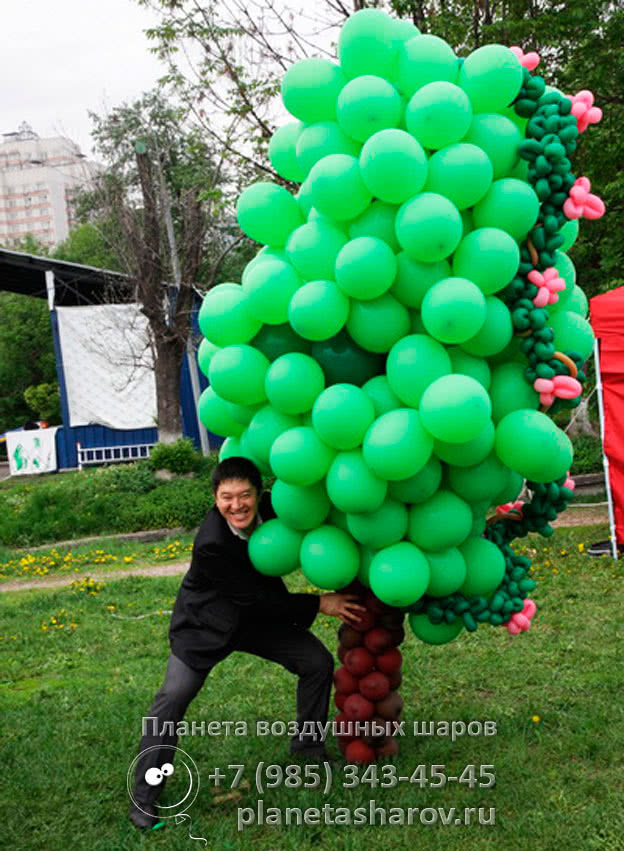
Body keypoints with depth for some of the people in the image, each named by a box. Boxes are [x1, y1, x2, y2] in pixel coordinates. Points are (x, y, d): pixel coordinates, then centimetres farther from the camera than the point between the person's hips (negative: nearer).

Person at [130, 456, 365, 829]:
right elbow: (254, 599, -28)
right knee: (174, 697, -13)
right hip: (208, 620, -5)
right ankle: (144, 797, 0)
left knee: (318, 662, 1)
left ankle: (308, 748, 23)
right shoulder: (210, 544, -36)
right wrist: (319, 605, -24)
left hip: (259, 614, 6)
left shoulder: (272, 508, -21)